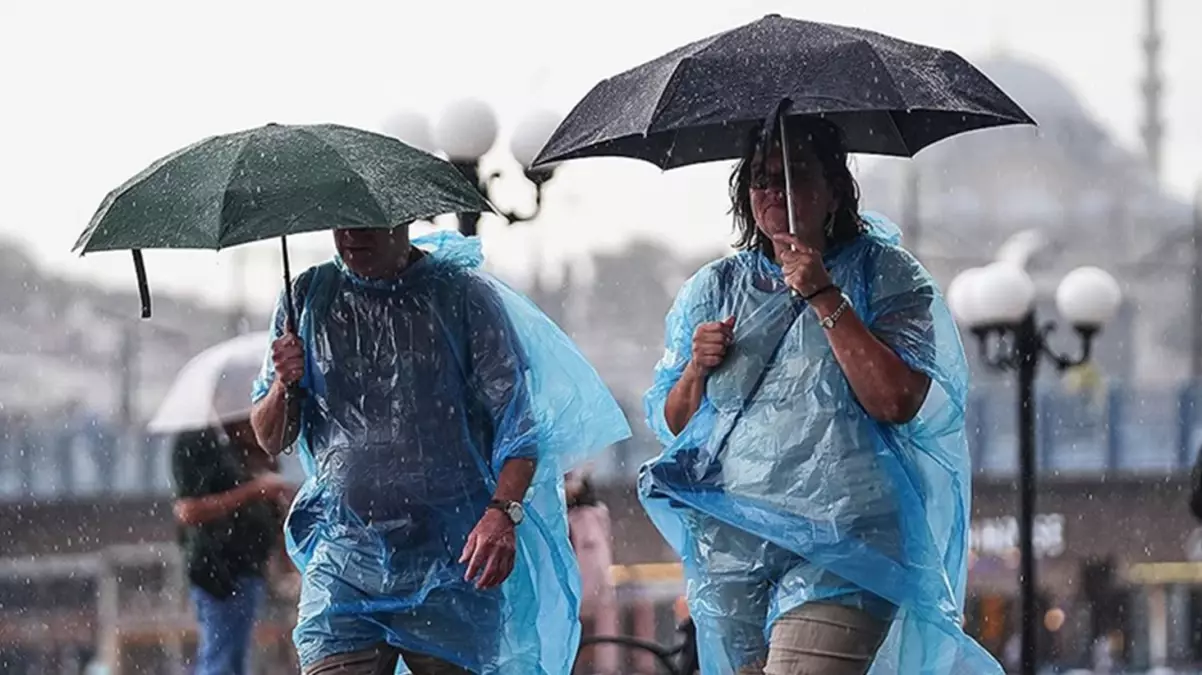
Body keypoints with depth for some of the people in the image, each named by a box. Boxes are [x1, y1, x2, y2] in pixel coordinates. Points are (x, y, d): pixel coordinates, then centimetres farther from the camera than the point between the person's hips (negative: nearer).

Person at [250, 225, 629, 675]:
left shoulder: (466, 296, 2)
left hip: (451, 570, -2)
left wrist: (503, 512, -21)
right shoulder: (308, 297, 10)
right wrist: (285, 387, -8)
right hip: (341, 565, 2)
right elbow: (270, 441, 15)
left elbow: (517, 422, -3)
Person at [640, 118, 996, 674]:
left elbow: (897, 402, -12)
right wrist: (697, 371, -4)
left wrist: (825, 298, -13)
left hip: (838, 547, -5)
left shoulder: (885, 275, 4)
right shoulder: (713, 289, 16)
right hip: (729, 543, 5)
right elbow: (668, 424, 17)